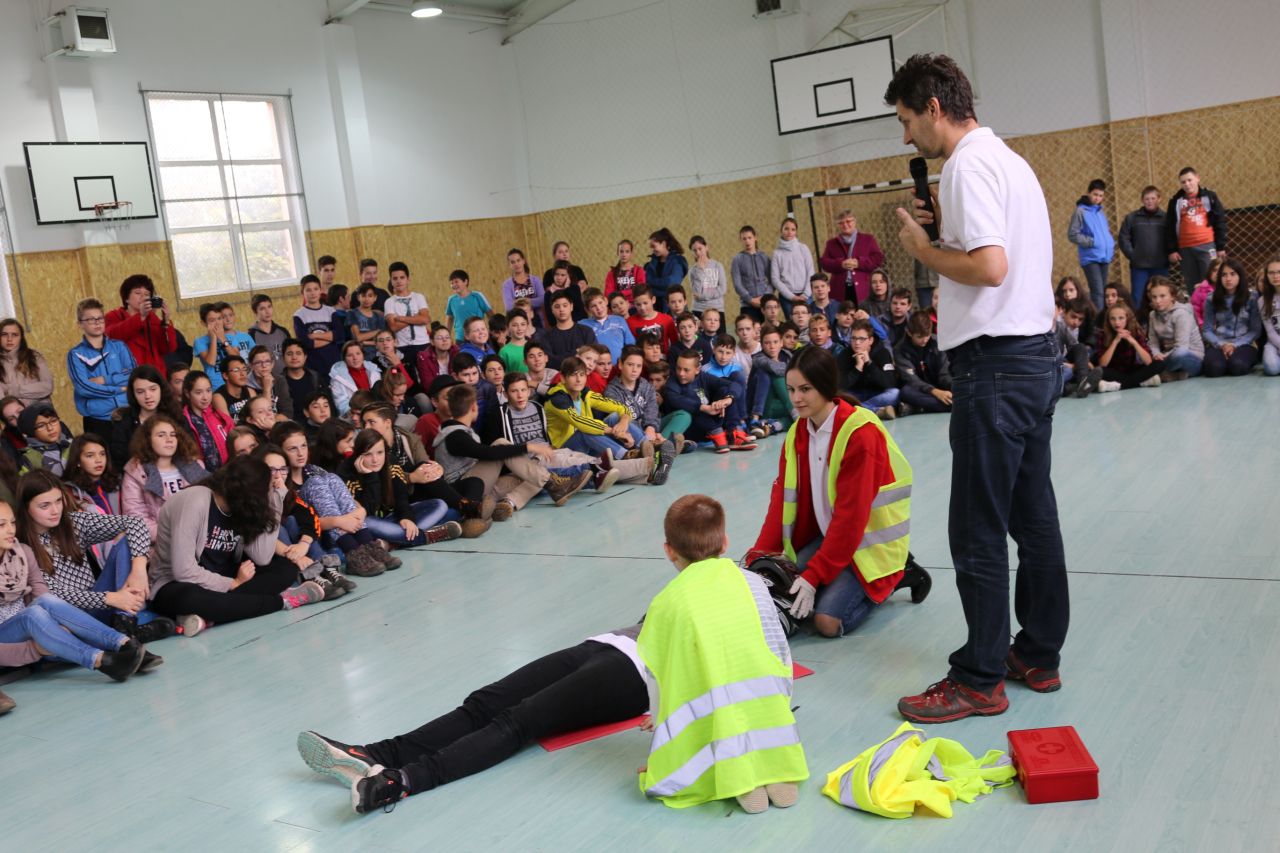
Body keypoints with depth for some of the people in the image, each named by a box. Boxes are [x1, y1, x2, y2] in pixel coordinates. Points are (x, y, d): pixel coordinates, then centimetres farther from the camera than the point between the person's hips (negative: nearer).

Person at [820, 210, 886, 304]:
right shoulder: (831, 243, 16)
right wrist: (840, 264, -13)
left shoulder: (868, 239, 12)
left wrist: (859, 263, -12)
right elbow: (823, 262, 5)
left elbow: (878, 258, 2)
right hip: (840, 291, 1)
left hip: (863, 290, -1)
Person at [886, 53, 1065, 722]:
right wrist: (947, 225, 11)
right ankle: (1040, 655, 25)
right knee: (1033, 517, 14)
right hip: (1036, 358, 10)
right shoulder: (1008, 160, 18)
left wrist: (923, 248, -9)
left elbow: (990, 267, -24)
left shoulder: (969, 165, -13)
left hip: (995, 364, -10)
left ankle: (979, 680, 6)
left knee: (978, 533, -3)